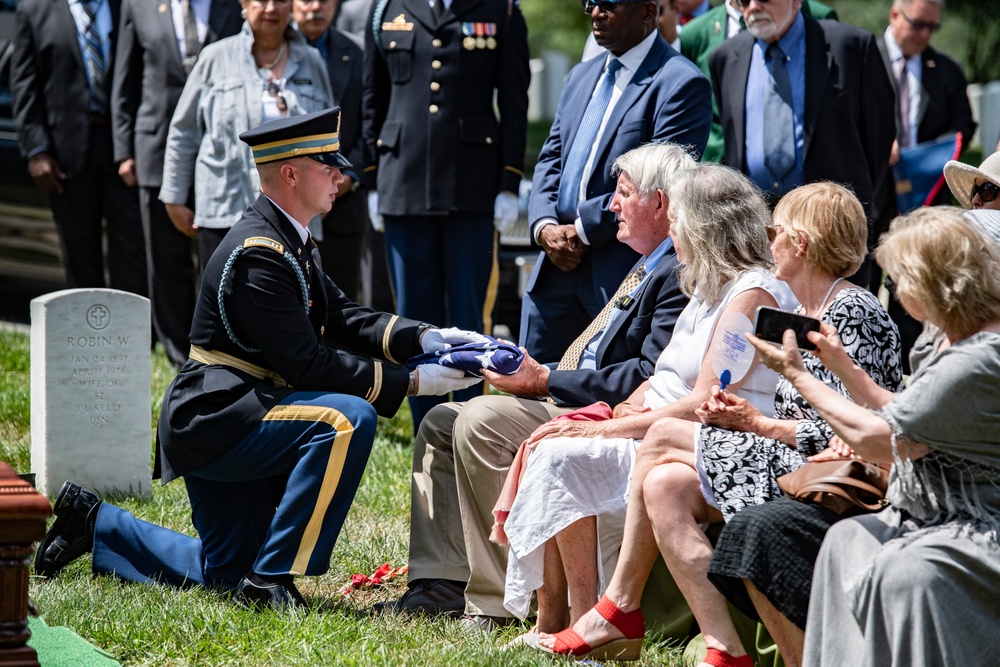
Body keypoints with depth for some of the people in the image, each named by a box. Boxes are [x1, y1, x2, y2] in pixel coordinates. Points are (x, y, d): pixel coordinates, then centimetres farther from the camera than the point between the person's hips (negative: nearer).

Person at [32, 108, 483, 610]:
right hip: (215, 420, -10)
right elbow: (306, 365, -24)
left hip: (225, 420, 11)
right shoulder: (258, 253, -22)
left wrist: (423, 338, -4)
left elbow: (342, 316, 11)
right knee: (347, 420, -29)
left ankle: (92, 522, 28)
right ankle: (273, 578, -23)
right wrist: (411, 383, -23)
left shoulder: (289, 240, 10)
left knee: (224, 573, 18)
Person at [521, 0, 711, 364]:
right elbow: (550, 159, 17)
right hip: (557, 265, 8)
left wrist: (581, 231, -15)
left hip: (623, 271, -8)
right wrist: (544, 226, -2)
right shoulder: (582, 76, 18)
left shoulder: (682, 84, -9)